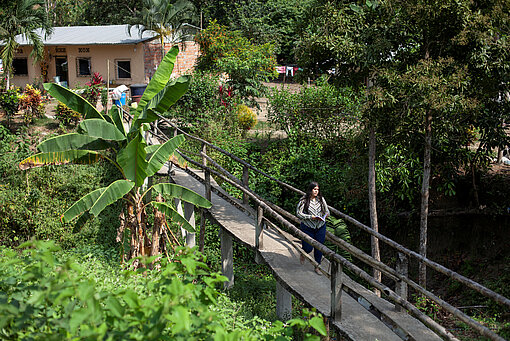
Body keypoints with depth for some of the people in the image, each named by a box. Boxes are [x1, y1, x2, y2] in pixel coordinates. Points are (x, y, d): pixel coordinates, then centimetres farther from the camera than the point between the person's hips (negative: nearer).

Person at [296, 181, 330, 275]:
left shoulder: (321, 199, 3)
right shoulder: (304, 200, -9)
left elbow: (327, 211, 12)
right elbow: (298, 213, -12)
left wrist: (325, 215, -11)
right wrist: (311, 217, -21)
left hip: (320, 227, 3)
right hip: (307, 227, -3)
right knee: (308, 248, 1)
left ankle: (317, 267, 22)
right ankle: (302, 255, 39)